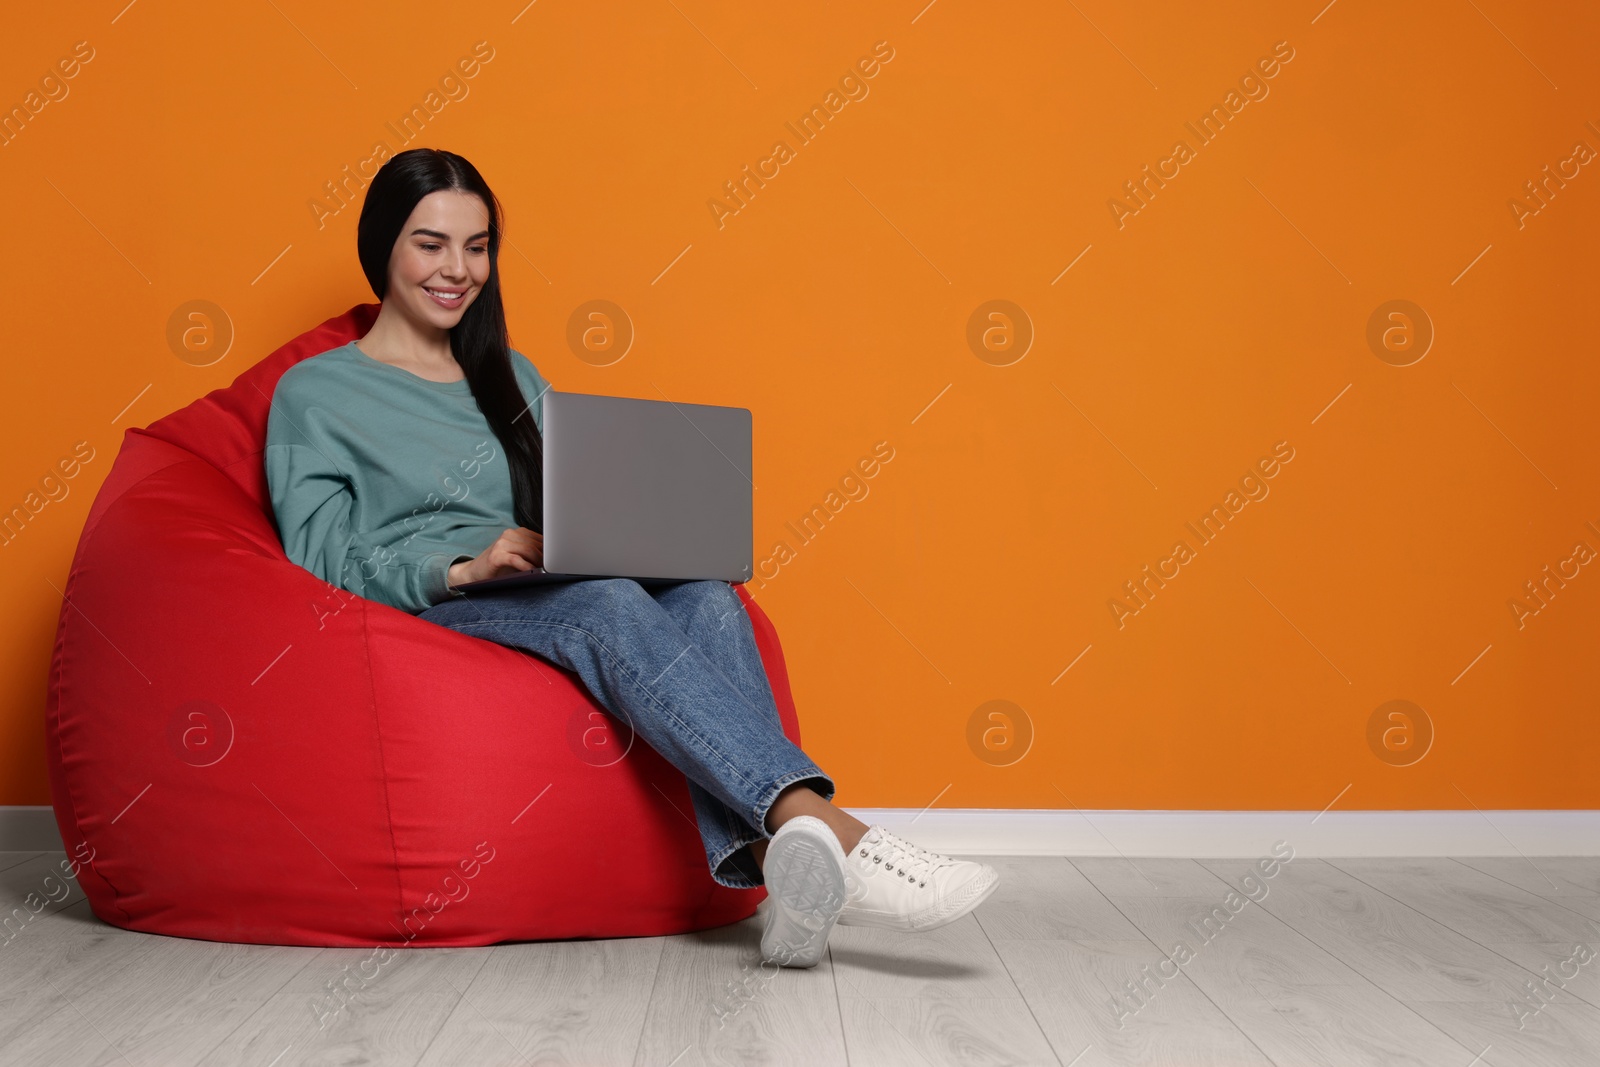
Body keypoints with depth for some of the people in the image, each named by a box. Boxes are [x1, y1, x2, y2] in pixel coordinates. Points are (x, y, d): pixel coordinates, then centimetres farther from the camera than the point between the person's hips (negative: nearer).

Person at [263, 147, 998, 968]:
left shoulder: (511, 378, 26)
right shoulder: (313, 394, 9)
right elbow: (321, 566, -2)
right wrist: (464, 565, -18)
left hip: (544, 603, 5)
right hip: (422, 622, -5)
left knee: (706, 600, -29)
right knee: (613, 606, -37)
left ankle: (766, 855, -52)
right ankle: (824, 829, -51)